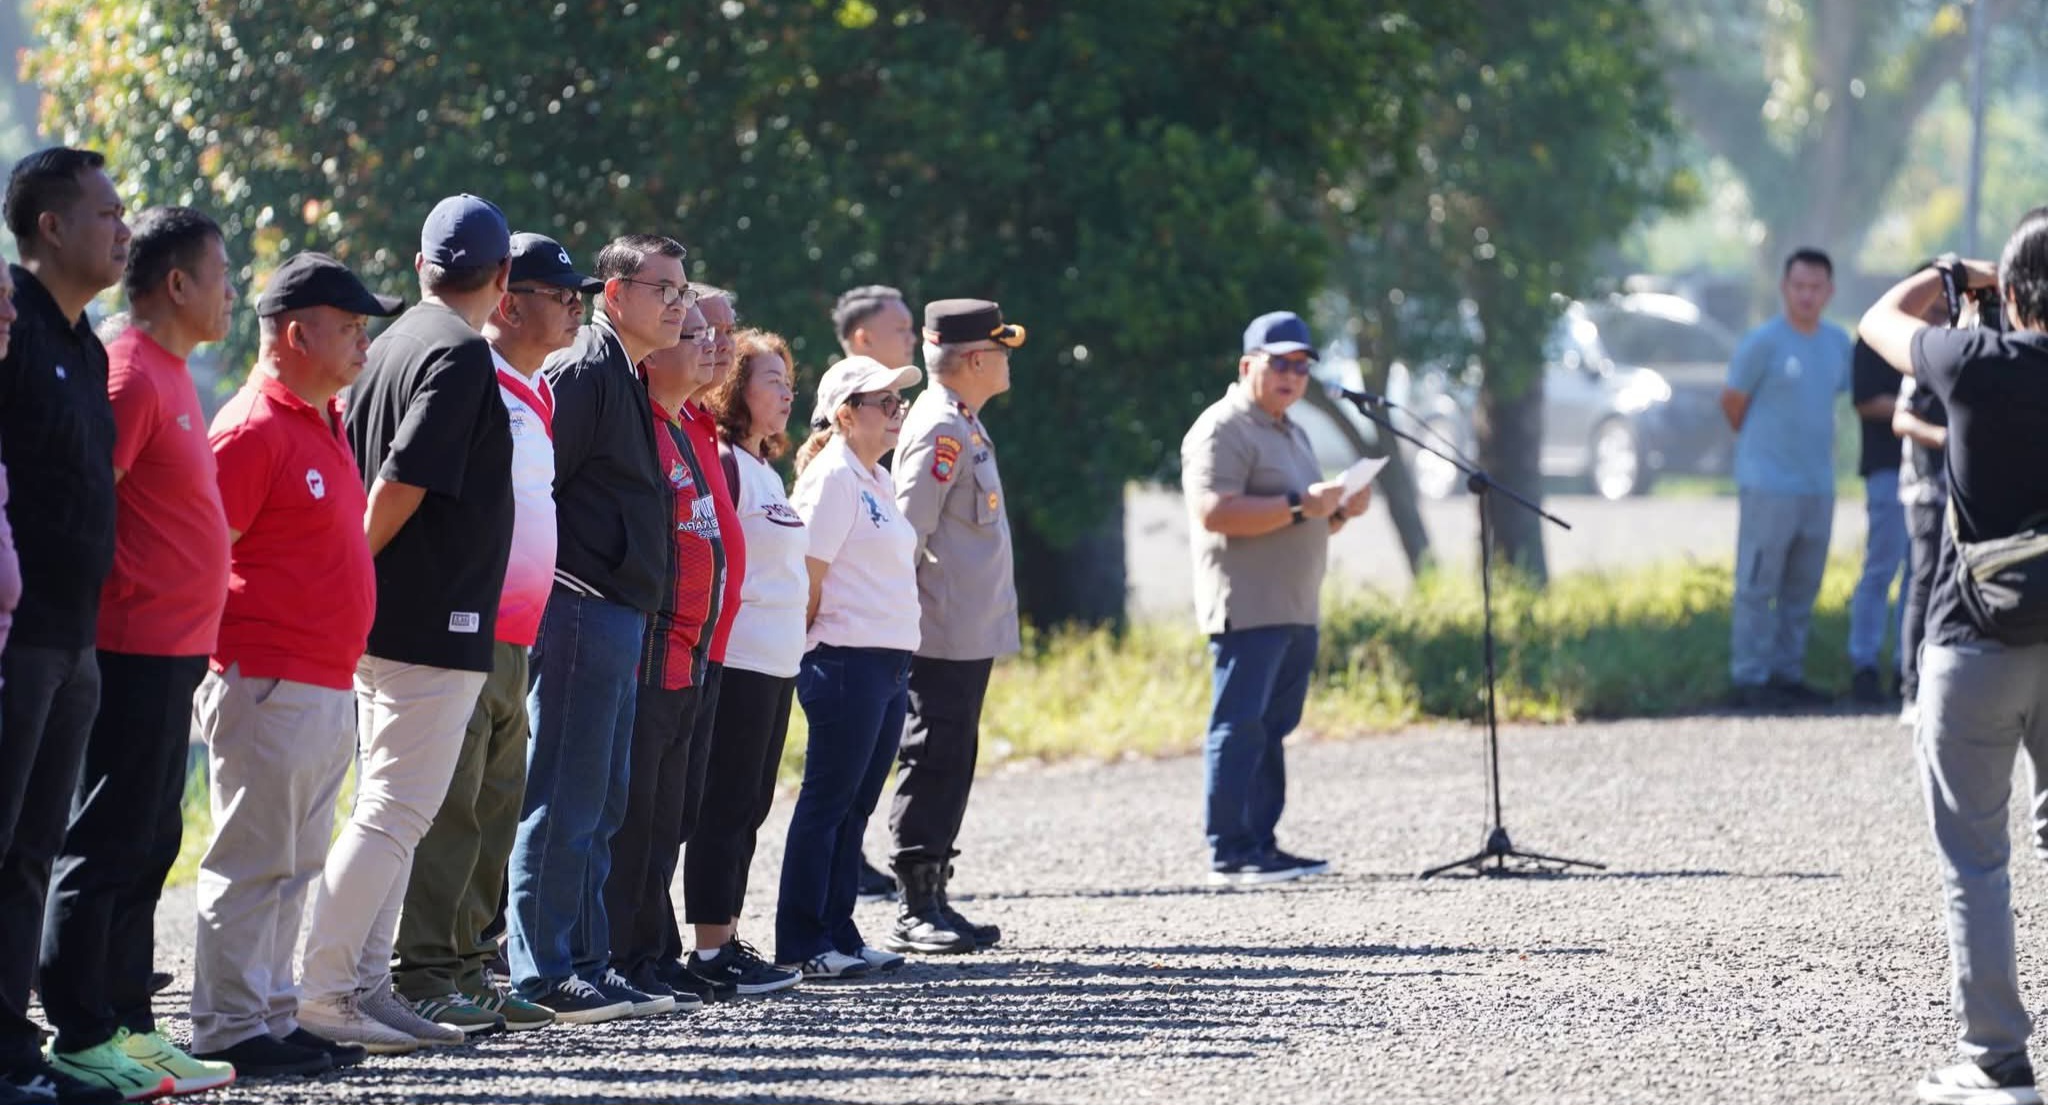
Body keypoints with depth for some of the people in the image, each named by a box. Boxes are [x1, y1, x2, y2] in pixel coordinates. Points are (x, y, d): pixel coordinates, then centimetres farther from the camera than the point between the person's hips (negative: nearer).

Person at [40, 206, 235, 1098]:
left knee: (148, 846, 12)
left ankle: (126, 1027, 17)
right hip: (139, 648, -10)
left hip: (172, 653, 10)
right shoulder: (130, 376, -14)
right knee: (108, 847, -6)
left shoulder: (169, 375, 16)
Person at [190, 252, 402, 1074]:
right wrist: (218, 663, -17)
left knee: (294, 866, 13)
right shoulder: (254, 430, -14)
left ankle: (275, 1018, 19)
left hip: (329, 689, 10)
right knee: (252, 863, -7)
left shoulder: (329, 423, 16)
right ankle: (228, 1030, -4)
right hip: (268, 687, -10)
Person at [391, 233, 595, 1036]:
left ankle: (466, 969, 18)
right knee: (449, 809, -10)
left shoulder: (536, 394, 18)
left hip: (513, 637, 10)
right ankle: (421, 977, -8)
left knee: (496, 807, 12)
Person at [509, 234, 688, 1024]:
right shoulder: (581, 372, -11)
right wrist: (560, 592, -17)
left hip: (617, 618, 10)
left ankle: (586, 965, 17)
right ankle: (544, 976, -7)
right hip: (583, 611, -10)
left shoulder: (628, 379, 20)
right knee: (564, 802, -8)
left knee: (600, 804, 13)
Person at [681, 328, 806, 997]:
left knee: (748, 807, 11)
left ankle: (725, 940, 15)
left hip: (776, 665, 10)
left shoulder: (766, 471, 18)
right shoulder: (721, 463, -11)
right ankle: (711, 953, -7)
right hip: (738, 660, -10)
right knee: (727, 805, -8)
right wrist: (716, 640, -17)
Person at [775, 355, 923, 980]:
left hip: (889, 662, 9)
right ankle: (801, 945, -3)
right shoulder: (833, 476, -11)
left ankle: (839, 935, 14)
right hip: (847, 662, -9)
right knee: (827, 802, -6)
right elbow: (809, 576, -14)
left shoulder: (876, 481, 17)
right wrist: (814, 646, -6)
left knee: (856, 805, 10)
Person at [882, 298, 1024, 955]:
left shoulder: (962, 425, 16)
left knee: (951, 765, 12)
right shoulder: (940, 429, -15)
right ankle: (915, 913, -6)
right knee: (932, 763, -8)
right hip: (943, 637, -10)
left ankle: (933, 901, 17)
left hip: (971, 636, 10)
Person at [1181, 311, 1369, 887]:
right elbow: (1213, 511, -21)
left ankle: (1261, 845, 12)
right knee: (1240, 728, -11)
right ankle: (1230, 855, -13)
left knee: (1273, 730, 9)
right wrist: (1299, 507, -23)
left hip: (1295, 612, 10)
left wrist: (1340, 512, 10)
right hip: (1247, 610, -9)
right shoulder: (1222, 430, -8)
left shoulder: (1291, 433, 23)